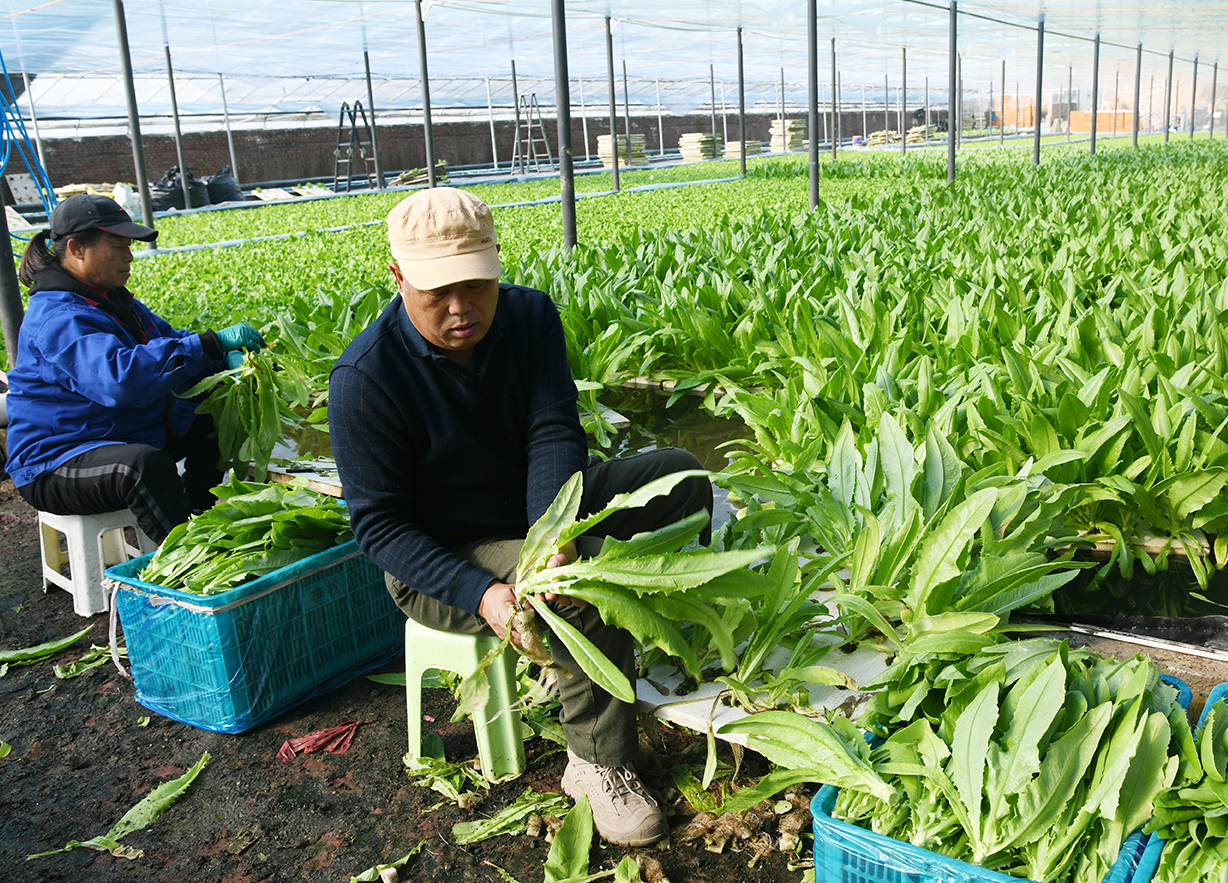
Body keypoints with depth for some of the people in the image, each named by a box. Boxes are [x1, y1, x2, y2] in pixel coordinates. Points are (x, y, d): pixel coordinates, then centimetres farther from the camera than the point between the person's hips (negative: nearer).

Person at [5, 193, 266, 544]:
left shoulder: (111, 298, 10)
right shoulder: (58, 319, -23)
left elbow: (167, 341, 17)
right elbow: (120, 376, -40)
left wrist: (227, 359, -5)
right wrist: (211, 343, -40)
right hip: (56, 468, -10)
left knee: (212, 419, 9)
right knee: (144, 464, -39)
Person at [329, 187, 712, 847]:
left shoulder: (531, 316, -8)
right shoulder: (364, 377, -23)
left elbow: (554, 434, -17)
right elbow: (379, 524, -20)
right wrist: (480, 593, -34)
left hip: (540, 514, 6)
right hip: (442, 560, -6)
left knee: (679, 475, -2)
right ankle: (597, 765, -9)